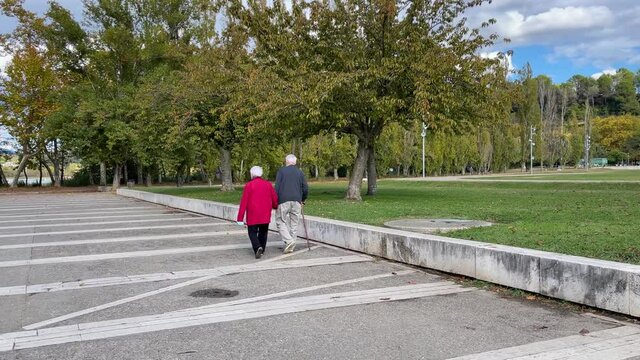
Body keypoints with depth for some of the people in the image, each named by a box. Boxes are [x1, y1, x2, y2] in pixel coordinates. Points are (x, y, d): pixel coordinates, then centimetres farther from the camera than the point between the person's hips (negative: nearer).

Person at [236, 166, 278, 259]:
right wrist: (275, 207, 32)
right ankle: (261, 251, 18)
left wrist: (240, 218, -7)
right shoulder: (268, 184, 3)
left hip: (252, 216, -3)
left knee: (252, 233, 5)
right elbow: (275, 199, 8)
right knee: (263, 233, 15)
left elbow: (243, 202, -9)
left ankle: (257, 247, -17)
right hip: (265, 216, 3)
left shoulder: (249, 185, -8)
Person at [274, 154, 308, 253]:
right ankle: (291, 246, 10)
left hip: (283, 200, -3)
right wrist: (302, 200, 23)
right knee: (294, 223, 9)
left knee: (281, 221, 4)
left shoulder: (281, 171, 2)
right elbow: (305, 189, 8)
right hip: (296, 201, 3)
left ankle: (288, 240, -14)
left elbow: (277, 187, -5)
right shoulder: (300, 172, 11)